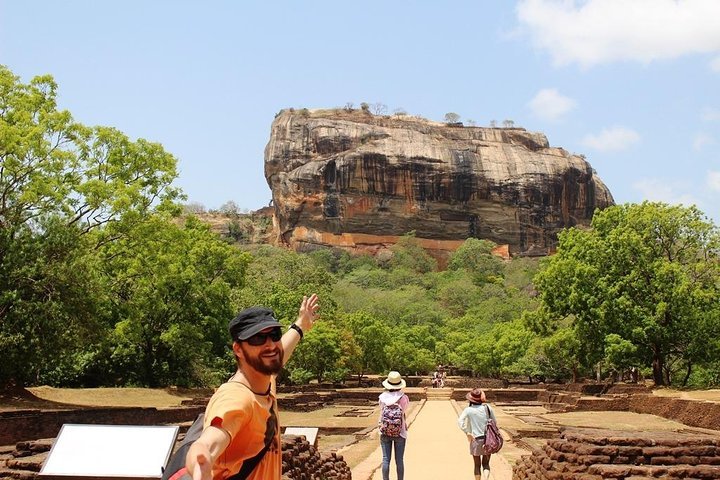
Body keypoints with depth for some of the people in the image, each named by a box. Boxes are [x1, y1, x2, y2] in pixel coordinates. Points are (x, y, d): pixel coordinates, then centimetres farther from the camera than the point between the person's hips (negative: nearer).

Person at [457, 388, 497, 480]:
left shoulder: (469, 409, -9)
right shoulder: (487, 407, -3)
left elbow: (460, 421, -20)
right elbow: (494, 421, 4)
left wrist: (467, 433, -16)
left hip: (476, 439, -2)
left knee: (477, 465, 14)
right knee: (486, 464, 12)